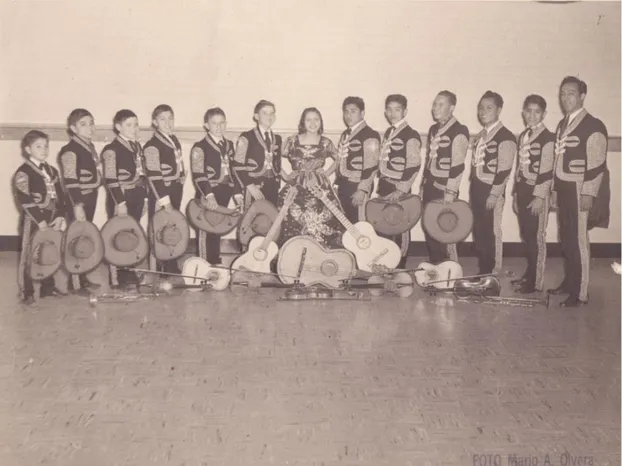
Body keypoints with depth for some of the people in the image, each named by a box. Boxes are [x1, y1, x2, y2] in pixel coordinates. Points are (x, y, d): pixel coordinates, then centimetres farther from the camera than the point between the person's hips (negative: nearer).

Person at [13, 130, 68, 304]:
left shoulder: (52, 171, 13)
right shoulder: (23, 173, -10)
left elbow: (60, 196, 9)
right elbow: (25, 201, -16)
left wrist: (60, 216, -4)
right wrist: (41, 221, -19)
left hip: (51, 219, 7)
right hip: (33, 221, -7)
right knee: (29, 255, -1)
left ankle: (48, 287, 26)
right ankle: (26, 292, 6)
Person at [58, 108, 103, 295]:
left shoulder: (89, 146, 12)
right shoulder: (70, 150, -15)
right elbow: (70, 181, -20)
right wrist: (77, 205, -24)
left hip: (91, 198, 9)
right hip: (78, 200, -9)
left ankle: (83, 278, 24)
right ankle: (76, 283, 2)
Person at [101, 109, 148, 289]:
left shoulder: (137, 146, 13)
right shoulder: (112, 149, -11)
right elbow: (111, 180, -15)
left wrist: (143, 197, 13)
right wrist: (120, 202, -19)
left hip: (137, 197, 7)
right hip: (122, 198, -7)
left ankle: (129, 273, 23)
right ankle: (117, 279, 5)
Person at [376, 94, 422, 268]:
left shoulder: (411, 135, -11)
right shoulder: (388, 132, 13)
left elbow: (414, 167, -17)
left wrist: (401, 190, -21)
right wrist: (380, 184, 16)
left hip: (398, 190, -7)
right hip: (384, 187, 8)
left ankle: (399, 267, 10)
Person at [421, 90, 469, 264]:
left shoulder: (459, 131, -11)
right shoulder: (433, 129, 14)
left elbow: (458, 166, -16)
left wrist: (450, 193, -19)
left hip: (444, 191, -7)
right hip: (430, 188, 8)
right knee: (429, 232, 10)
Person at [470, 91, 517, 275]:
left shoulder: (505, 137, -12)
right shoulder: (482, 134, 14)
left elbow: (504, 170, -17)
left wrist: (494, 194, -19)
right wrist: (474, 189, 14)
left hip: (491, 191, -8)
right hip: (477, 188, 8)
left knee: (491, 233, 0)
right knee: (478, 231, 10)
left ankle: (493, 274, 10)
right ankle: (482, 271, 20)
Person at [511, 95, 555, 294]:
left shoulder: (547, 138, -9)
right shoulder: (523, 136, 13)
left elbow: (547, 171, -14)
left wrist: (539, 197, -17)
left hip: (537, 192, -7)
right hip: (522, 190, 7)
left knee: (536, 237, -2)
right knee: (525, 235, 11)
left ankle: (535, 281, 5)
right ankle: (529, 273, 24)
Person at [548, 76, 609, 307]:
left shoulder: (593, 126, -10)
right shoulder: (563, 124, 15)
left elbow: (597, 165, -15)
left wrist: (588, 193, -18)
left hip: (579, 190, -7)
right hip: (563, 189, 7)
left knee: (578, 240, -5)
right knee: (566, 239, 11)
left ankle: (579, 293, 0)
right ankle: (569, 282, 22)